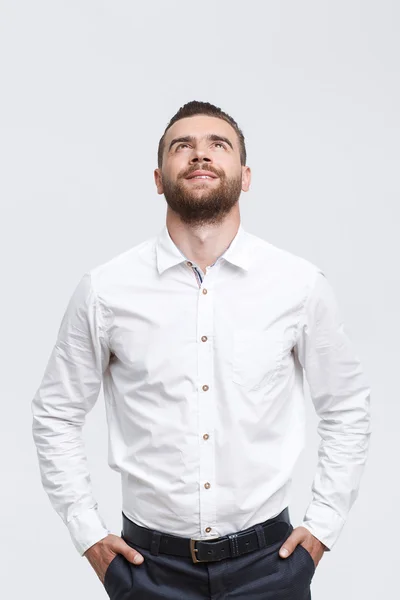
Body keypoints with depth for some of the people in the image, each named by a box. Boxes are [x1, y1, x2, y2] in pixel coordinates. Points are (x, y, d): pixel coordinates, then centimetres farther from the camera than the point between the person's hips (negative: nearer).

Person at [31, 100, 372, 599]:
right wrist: (88, 534, 1)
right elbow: (54, 414, 5)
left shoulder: (302, 286, -6)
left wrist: (323, 526, 3)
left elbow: (348, 409, 7)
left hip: (267, 560, 1)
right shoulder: (104, 290, -7)